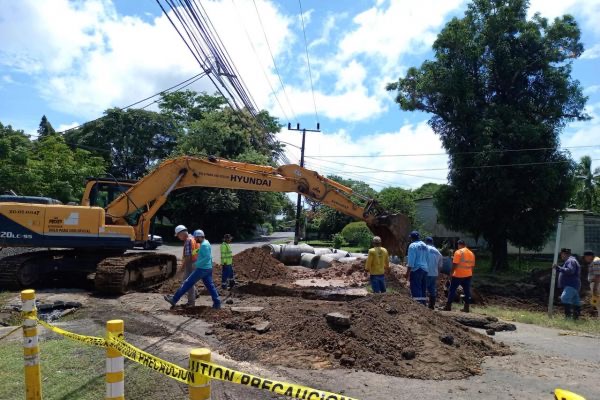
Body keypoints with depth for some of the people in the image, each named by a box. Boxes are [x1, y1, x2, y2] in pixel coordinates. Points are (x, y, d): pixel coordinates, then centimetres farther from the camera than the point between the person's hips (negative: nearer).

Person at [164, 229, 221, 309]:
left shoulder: (204, 245, -16)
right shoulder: (206, 243, 15)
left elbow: (207, 257, -25)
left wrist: (197, 263, -21)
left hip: (202, 269, -10)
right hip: (208, 269, 10)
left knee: (188, 283, -3)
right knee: (210, 286, 9)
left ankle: (174, 299, 2)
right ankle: (217, 303, 8)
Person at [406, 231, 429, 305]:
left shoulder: (412, 245, -9)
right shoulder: (425, 246, 13)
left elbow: (411, 261, -14)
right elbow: (427, 259, 14)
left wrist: (407, 273, -11)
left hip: (416, 270, -7)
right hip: (425, 269, 7)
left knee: (416, 291, -7)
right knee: (423, 290, 13)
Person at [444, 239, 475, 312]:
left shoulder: (458, 252, -11)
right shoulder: (471, 253, 10)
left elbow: (455, 264, -16)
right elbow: (472, 266, 13)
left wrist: (451, 273, -10)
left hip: (458, 275, -6)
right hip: (468, 275, 6)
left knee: (452, 290, 2)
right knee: (467, 291, 9)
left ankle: (448, 306, 3)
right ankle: (467, 307, 11)